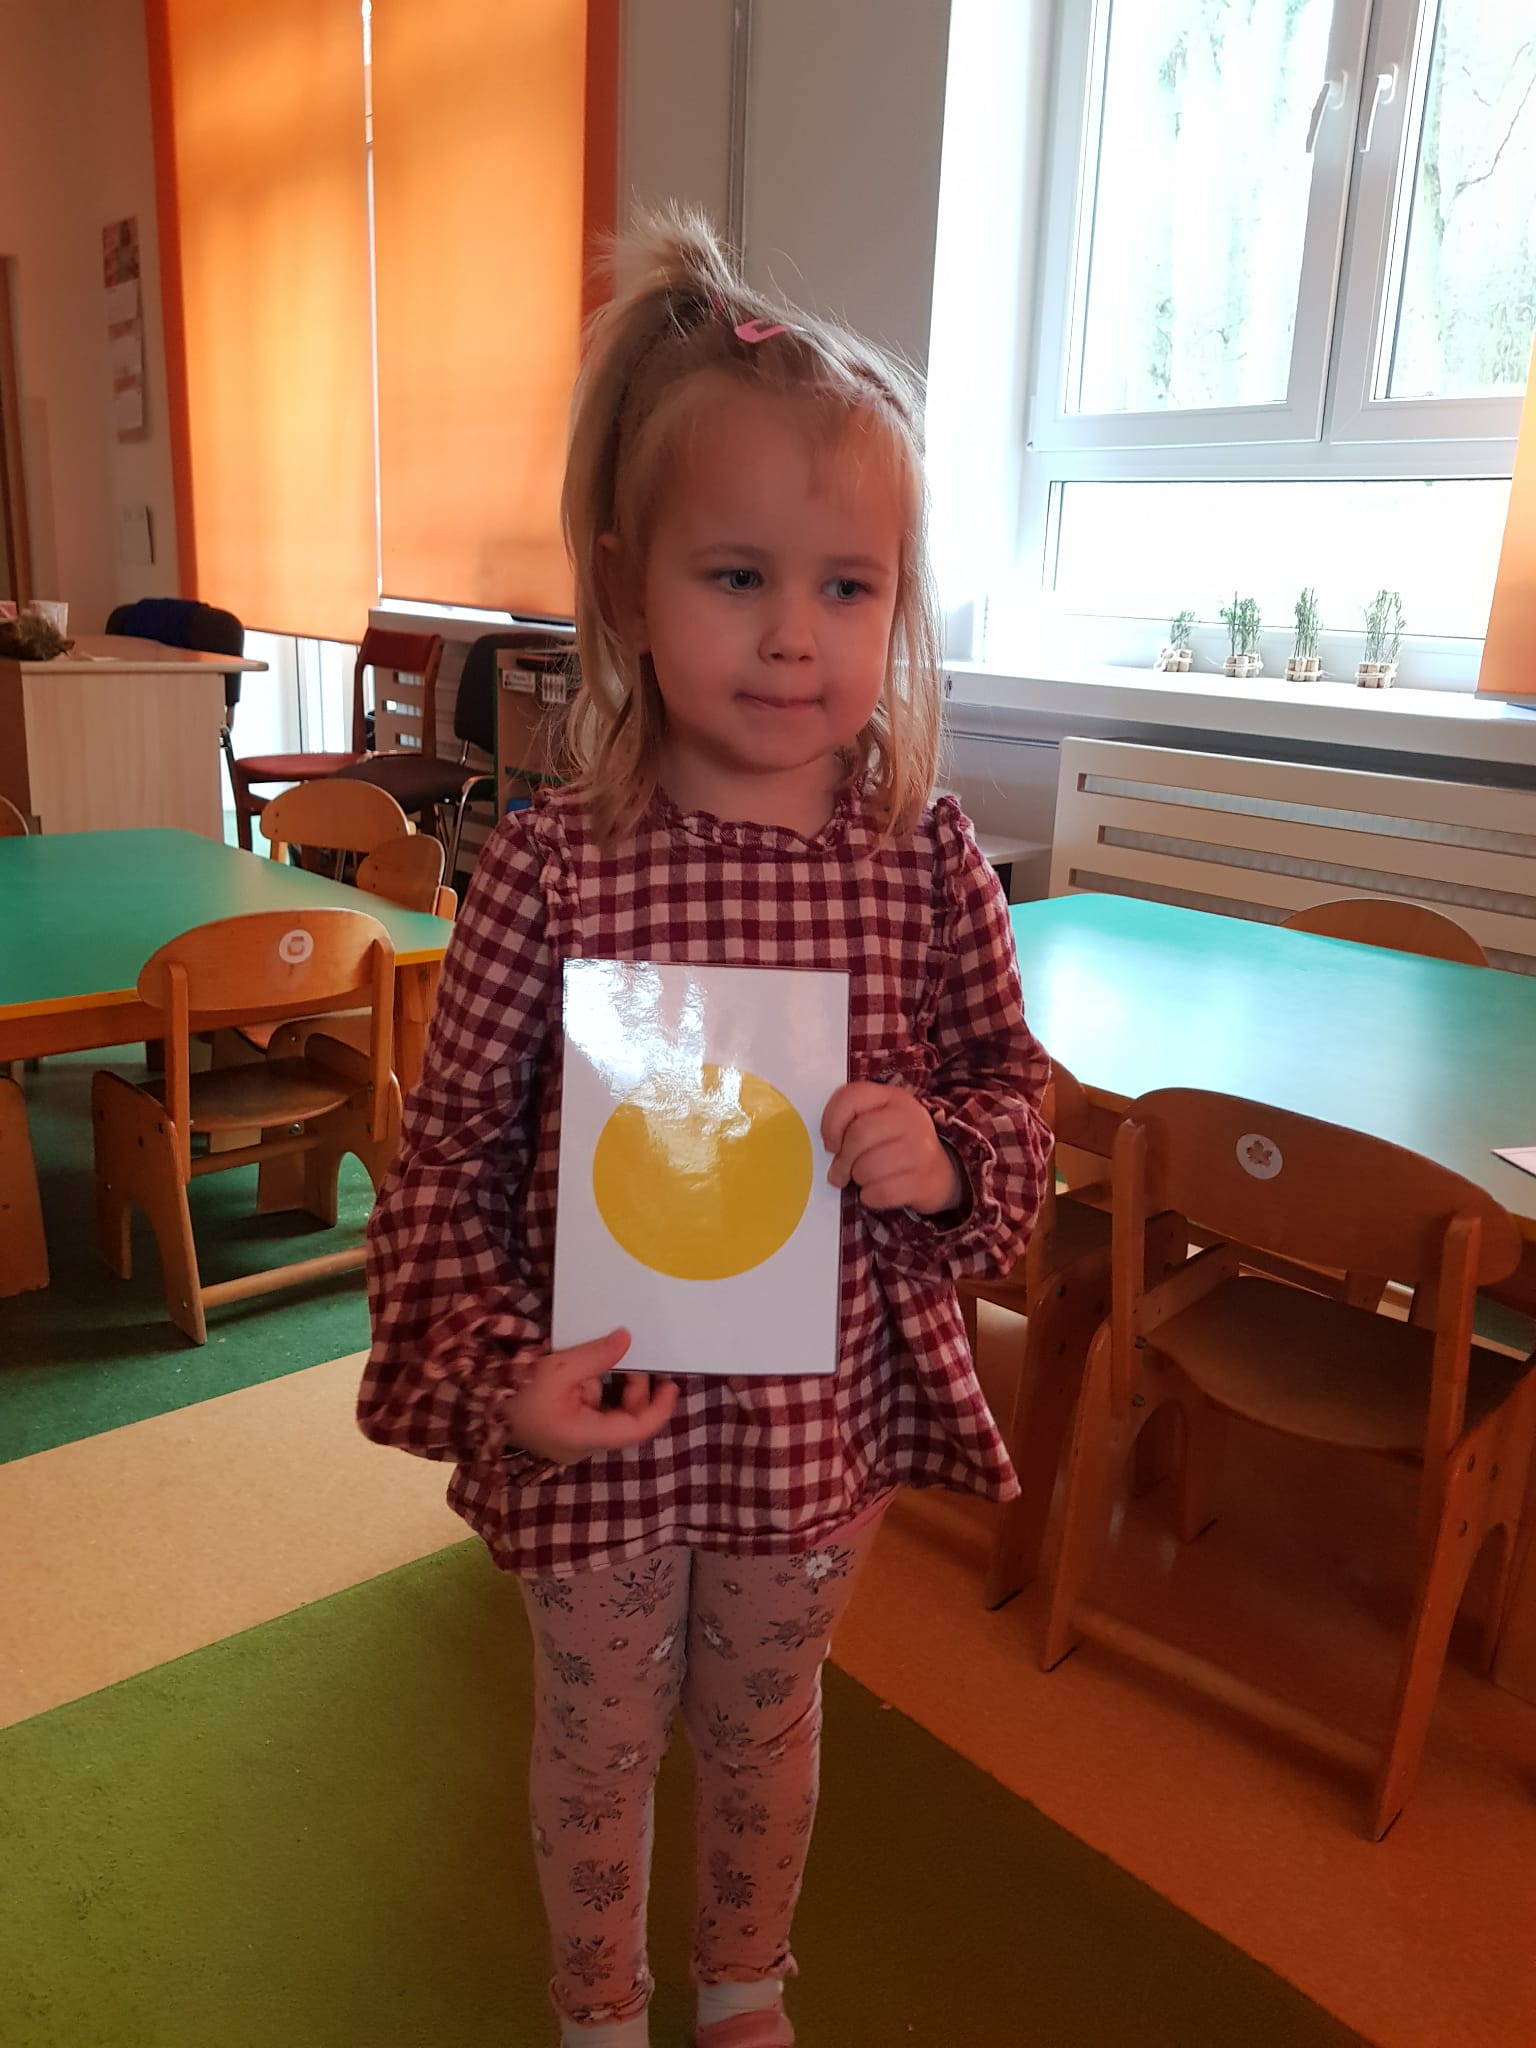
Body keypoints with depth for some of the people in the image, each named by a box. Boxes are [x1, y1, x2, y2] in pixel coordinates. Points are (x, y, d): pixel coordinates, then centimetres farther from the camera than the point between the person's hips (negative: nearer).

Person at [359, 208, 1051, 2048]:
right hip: (604, 1423, -1)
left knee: (766, 1722, 27)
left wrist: (944, 1156, -20)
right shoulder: (554, 868, -18)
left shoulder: (925, 863, -11)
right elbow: (447, 1150, -10)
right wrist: (493, 1370, -19)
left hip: (822, 1414, 2)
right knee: (600, 1738, 24)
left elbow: (1009, 1093, 1)